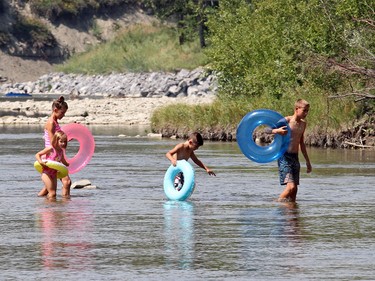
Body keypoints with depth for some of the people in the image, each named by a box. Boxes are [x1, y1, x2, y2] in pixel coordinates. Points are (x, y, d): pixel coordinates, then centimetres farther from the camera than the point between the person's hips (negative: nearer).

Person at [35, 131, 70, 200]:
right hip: (46, 173, -8)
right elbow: (37, 155, -13)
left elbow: (64, 162, 27)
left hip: (54, 173, 8)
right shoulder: (50, 149, -14)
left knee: (53, 193, 8)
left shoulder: (61, 151, 7)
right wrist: (41, 162, -27)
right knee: (52, 193, -13)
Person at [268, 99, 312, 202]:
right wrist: (277, 130, -36)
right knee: (291, 186, -18)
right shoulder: (287, 120, -8)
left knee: (295, 189, 5)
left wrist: (307, 161, 28)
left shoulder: (303, 123, 13)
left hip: (295, 158, 7)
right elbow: (268, 130, -13)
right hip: (285, 157, -7)